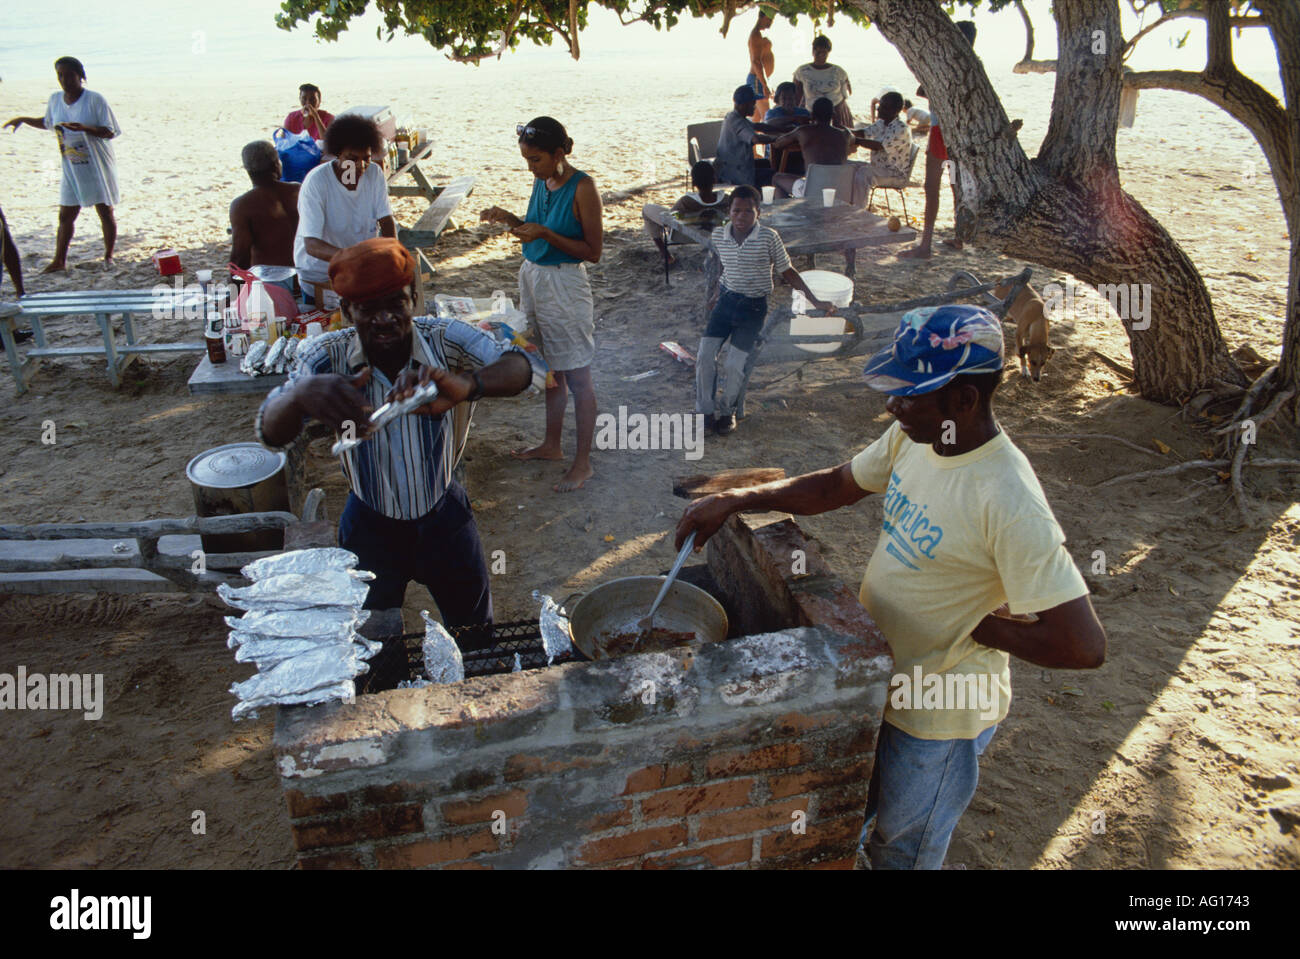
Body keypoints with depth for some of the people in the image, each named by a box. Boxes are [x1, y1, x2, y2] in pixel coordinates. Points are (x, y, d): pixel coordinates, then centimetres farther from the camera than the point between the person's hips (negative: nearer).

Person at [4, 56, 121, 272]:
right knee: (65, 215, 6)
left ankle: (108, 256, 18)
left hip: (98, 167, -5)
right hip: (71, 169, 5)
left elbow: (110, 132, -15)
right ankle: (59, 260, 14)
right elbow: (48, 123, 24)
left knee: (105, 212, 2)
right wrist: (22, 119, 16)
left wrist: (85, 127, -28)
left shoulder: (94, 100, -12)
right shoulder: (55, 100, 5)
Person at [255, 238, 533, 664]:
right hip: (370, 524, 0)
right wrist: (300, 394, -55)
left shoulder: (445, 339, -22)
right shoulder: (329, 357, -20)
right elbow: (271, 433, -31)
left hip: (443, 514, 1)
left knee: (475, 636, 20)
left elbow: (520, 368, -36)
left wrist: (467, 385, -59)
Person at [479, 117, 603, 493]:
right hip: (532, 277, 8)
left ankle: (583, 462, 11)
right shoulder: (541, 181, 6)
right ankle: (551, 444, 34)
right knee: (551, 370, 19)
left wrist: (545, 234, -22)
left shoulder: (582, 188, -16)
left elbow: (593, 251, -16)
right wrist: (510, 219, -1)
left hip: (565, 285, -8)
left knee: (576, 377, 1)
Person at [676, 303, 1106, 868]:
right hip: (879, 682, 7)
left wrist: (972, 624, -21)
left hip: (938, 717, -7)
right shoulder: (911, 438, -10)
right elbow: (835, 487, 6)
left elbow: (1084, 646, -32)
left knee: (899, 853, 19)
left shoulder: (1008, 503, -34)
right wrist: (734, 500, -4)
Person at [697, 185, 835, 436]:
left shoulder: (769, 237, -12)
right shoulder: (718, 236, -3)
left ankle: (727, 411, 12)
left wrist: (815, 301, -3)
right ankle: (705, 411, 5)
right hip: (727, 300, 3)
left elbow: (787, 271, -3)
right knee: (705, 354, -12)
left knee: (734, 364, -14)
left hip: (753, 306, -3)